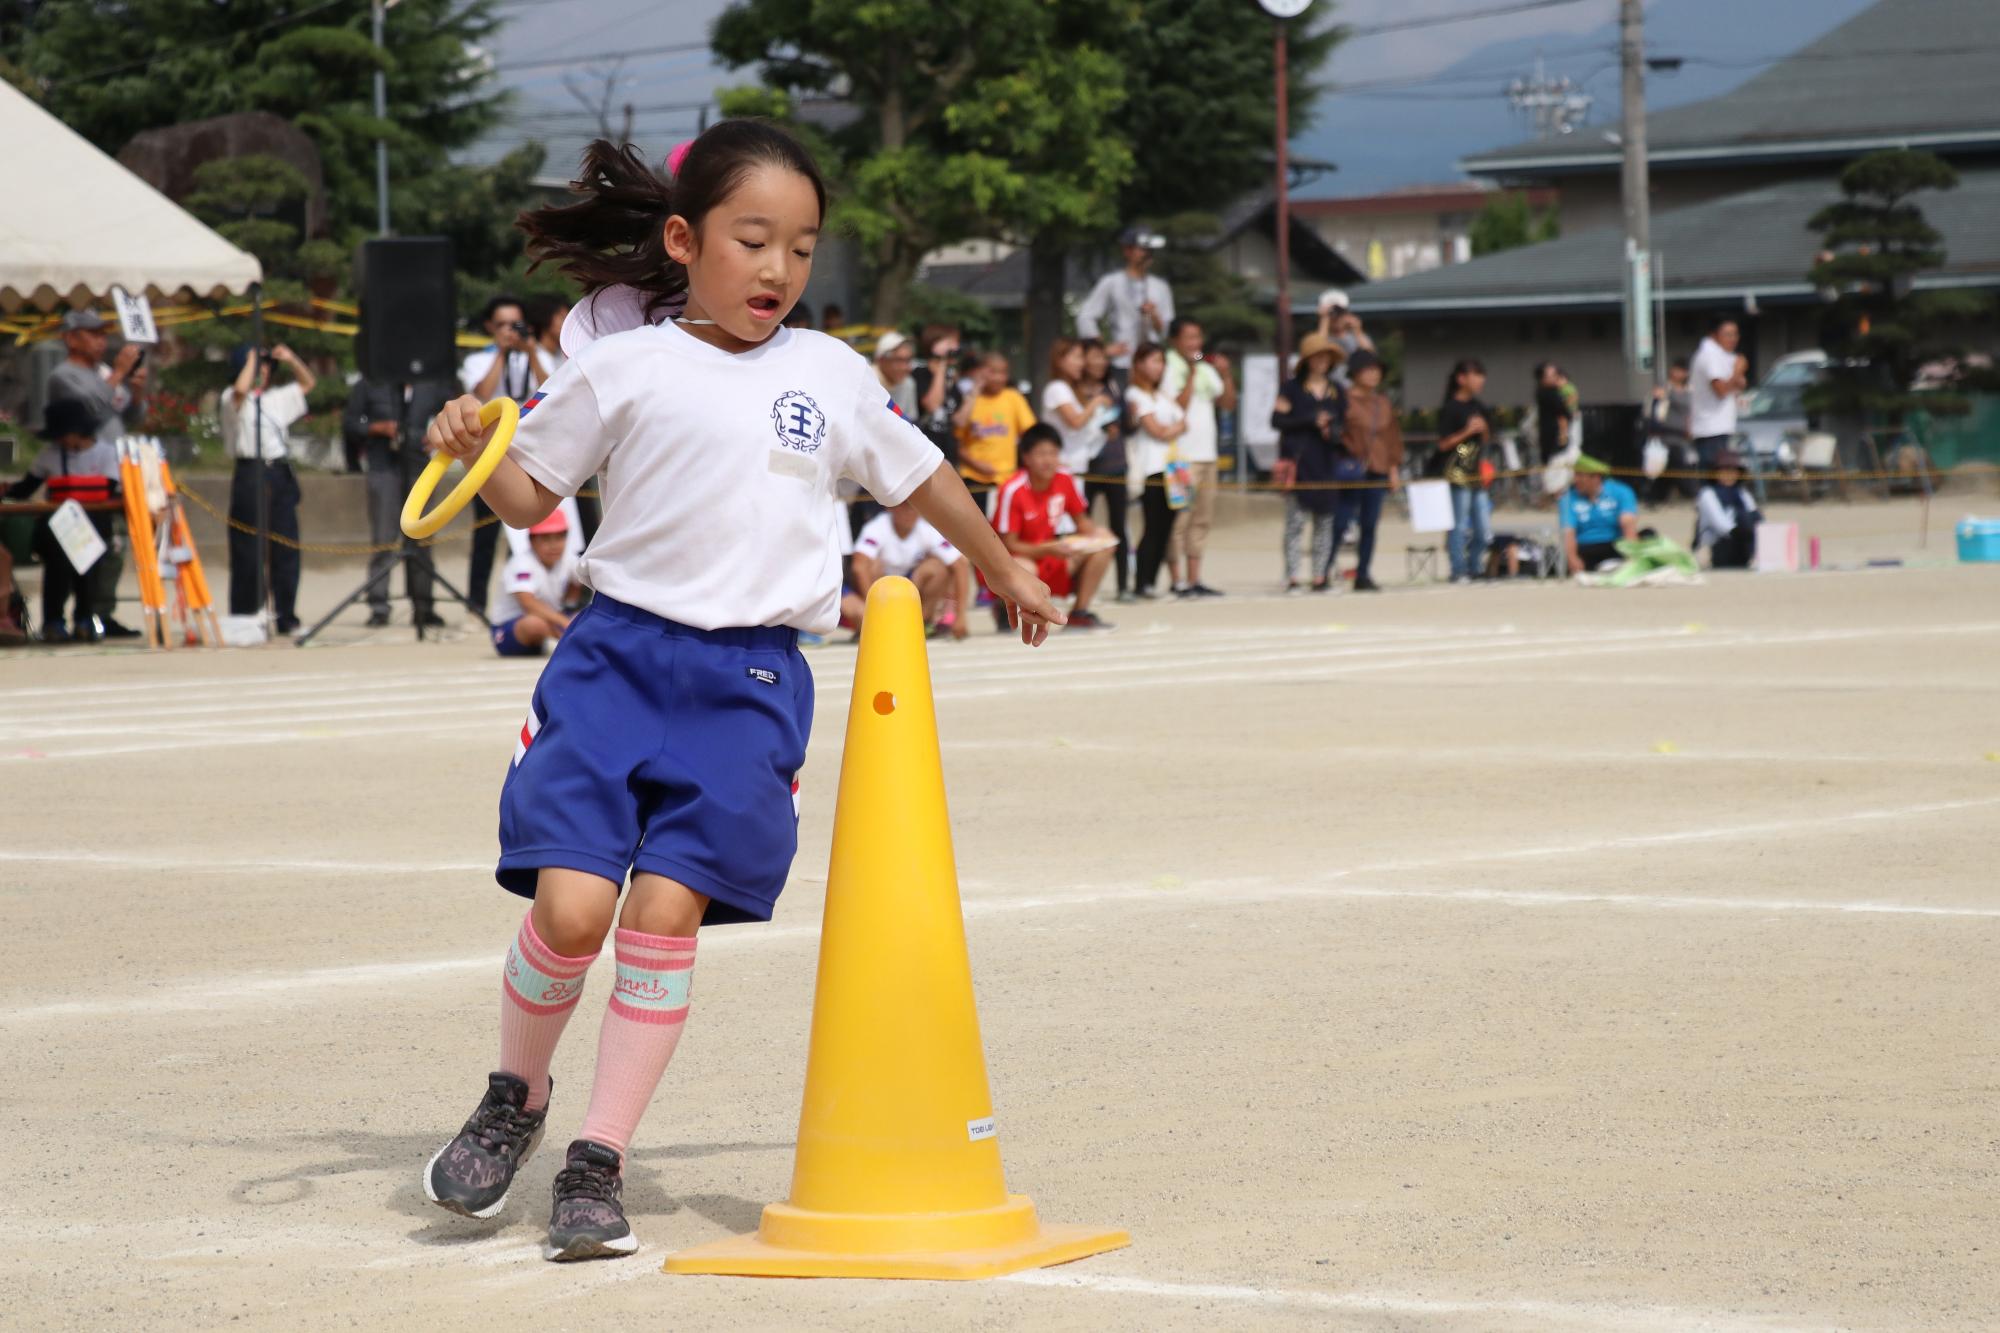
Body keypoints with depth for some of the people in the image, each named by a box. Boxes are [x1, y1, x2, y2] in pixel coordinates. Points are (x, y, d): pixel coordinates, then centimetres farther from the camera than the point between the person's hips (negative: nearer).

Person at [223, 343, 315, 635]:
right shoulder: (232, 399, 0)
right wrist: (251, 360, -9)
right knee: (248, 551, -4)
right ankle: (242, 619, -1)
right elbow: (241, 388, -24)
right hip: (251, 475, -6)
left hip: (280, 473, 6)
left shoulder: (276, 398, 19)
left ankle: (287, 617, 9)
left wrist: (290, 358, 14)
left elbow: (307, 383, 30)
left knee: (287, 549, 4)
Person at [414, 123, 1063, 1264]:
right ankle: (517, 1099, 16)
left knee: (667, 907, -10)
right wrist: (473, 447, -9)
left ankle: (600, 1161, 1)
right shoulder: (624, 370, 4)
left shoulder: (832, 376, 11)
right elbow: (531, 492, 12)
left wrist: (1008, 572, 40)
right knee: (569, 903, -12)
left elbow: (918, 475, 27)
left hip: (753, 681, 1)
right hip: (617, 655, -1)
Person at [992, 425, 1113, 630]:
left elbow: (1082, 522, 6)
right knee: (1023, 570, -41)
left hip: (1049, 560, 6)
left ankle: (1080, 613, 0)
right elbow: (1009, 545, -19)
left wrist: (1093, 537, -17)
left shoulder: (1065, 480, -6)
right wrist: (1049, 549, -32)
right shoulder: (1013, 490, -22)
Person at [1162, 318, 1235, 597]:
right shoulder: (1169, 370, -6)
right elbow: (1178, 406, -17)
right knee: (1179, 520, -9)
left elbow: (1228, 404, 15)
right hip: (1181, 456, -8)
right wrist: (1191, 374, -15)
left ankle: (1194, 580, 12)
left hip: (1207, 454, 8)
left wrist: (1226, 375, 2)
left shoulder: (1205, 370, 16)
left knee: (1202, 519, 9)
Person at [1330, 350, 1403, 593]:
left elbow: (1393, 436, 17)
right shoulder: (1345, 400, -6)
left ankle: (1363, 575, 13)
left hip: (1378, 472, 6)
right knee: (1340, 523, -7)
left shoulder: (1384, 403, 14)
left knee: (1370, 525, 7)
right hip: (1352, 470, -6)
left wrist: (1394, 468, 12)